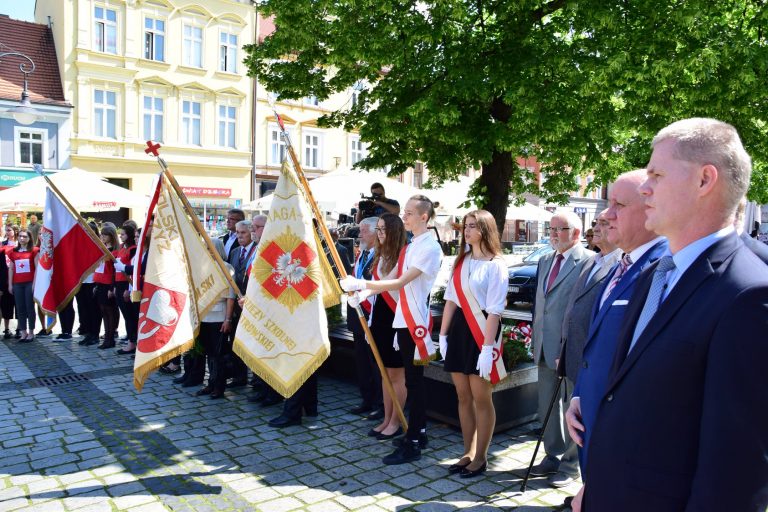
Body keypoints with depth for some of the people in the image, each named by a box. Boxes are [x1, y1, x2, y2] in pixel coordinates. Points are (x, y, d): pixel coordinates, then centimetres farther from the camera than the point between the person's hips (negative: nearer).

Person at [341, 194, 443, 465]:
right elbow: (400, 283, 10)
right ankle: (419, 433, 28)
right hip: (404, 319, 9)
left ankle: (412, 444, 5)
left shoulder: (430, 247, -14)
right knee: (413, 379, 16)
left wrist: (361, 284, -21)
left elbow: (400, 282, -21)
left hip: (415, 321, -9)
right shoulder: (411, 246, 15)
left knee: (414, 380, -3)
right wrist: (367, 291, -2)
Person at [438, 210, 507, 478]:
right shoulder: (460, 261, 13)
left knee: (481, 398, 3)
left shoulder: (495, 265, -9)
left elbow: (495, 310, -15)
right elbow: (450, 300, 12)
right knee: (463, 397, 12)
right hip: (458, 329, 7)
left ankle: (480, 457, 18)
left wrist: (487, 347, -20)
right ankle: (468, 452, 25)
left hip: (480, 332, -6)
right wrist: (443, 335, 7)